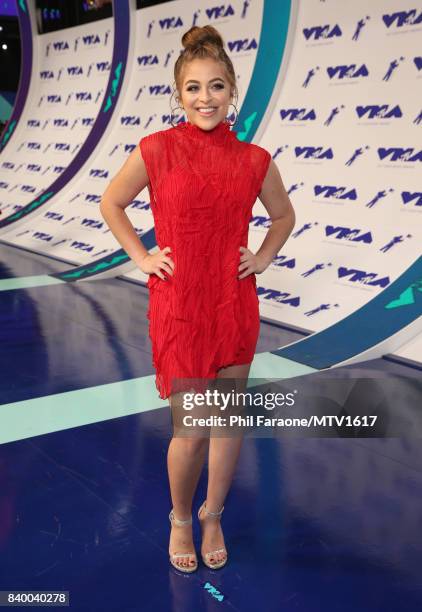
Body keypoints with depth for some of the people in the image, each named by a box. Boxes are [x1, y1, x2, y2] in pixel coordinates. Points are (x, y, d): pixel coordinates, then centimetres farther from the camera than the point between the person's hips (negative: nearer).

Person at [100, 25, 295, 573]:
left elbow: (283, 215, 18)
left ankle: (213, 515, 37)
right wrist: (141, 257, -1)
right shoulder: (157, 149, -7)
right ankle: (180, 518, 30)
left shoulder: (254, 159, 1)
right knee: (190, 430, 2)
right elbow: (111, 204, 6)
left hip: (235, 305, 3)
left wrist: (263, 258, 5)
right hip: (178, 306, -3)